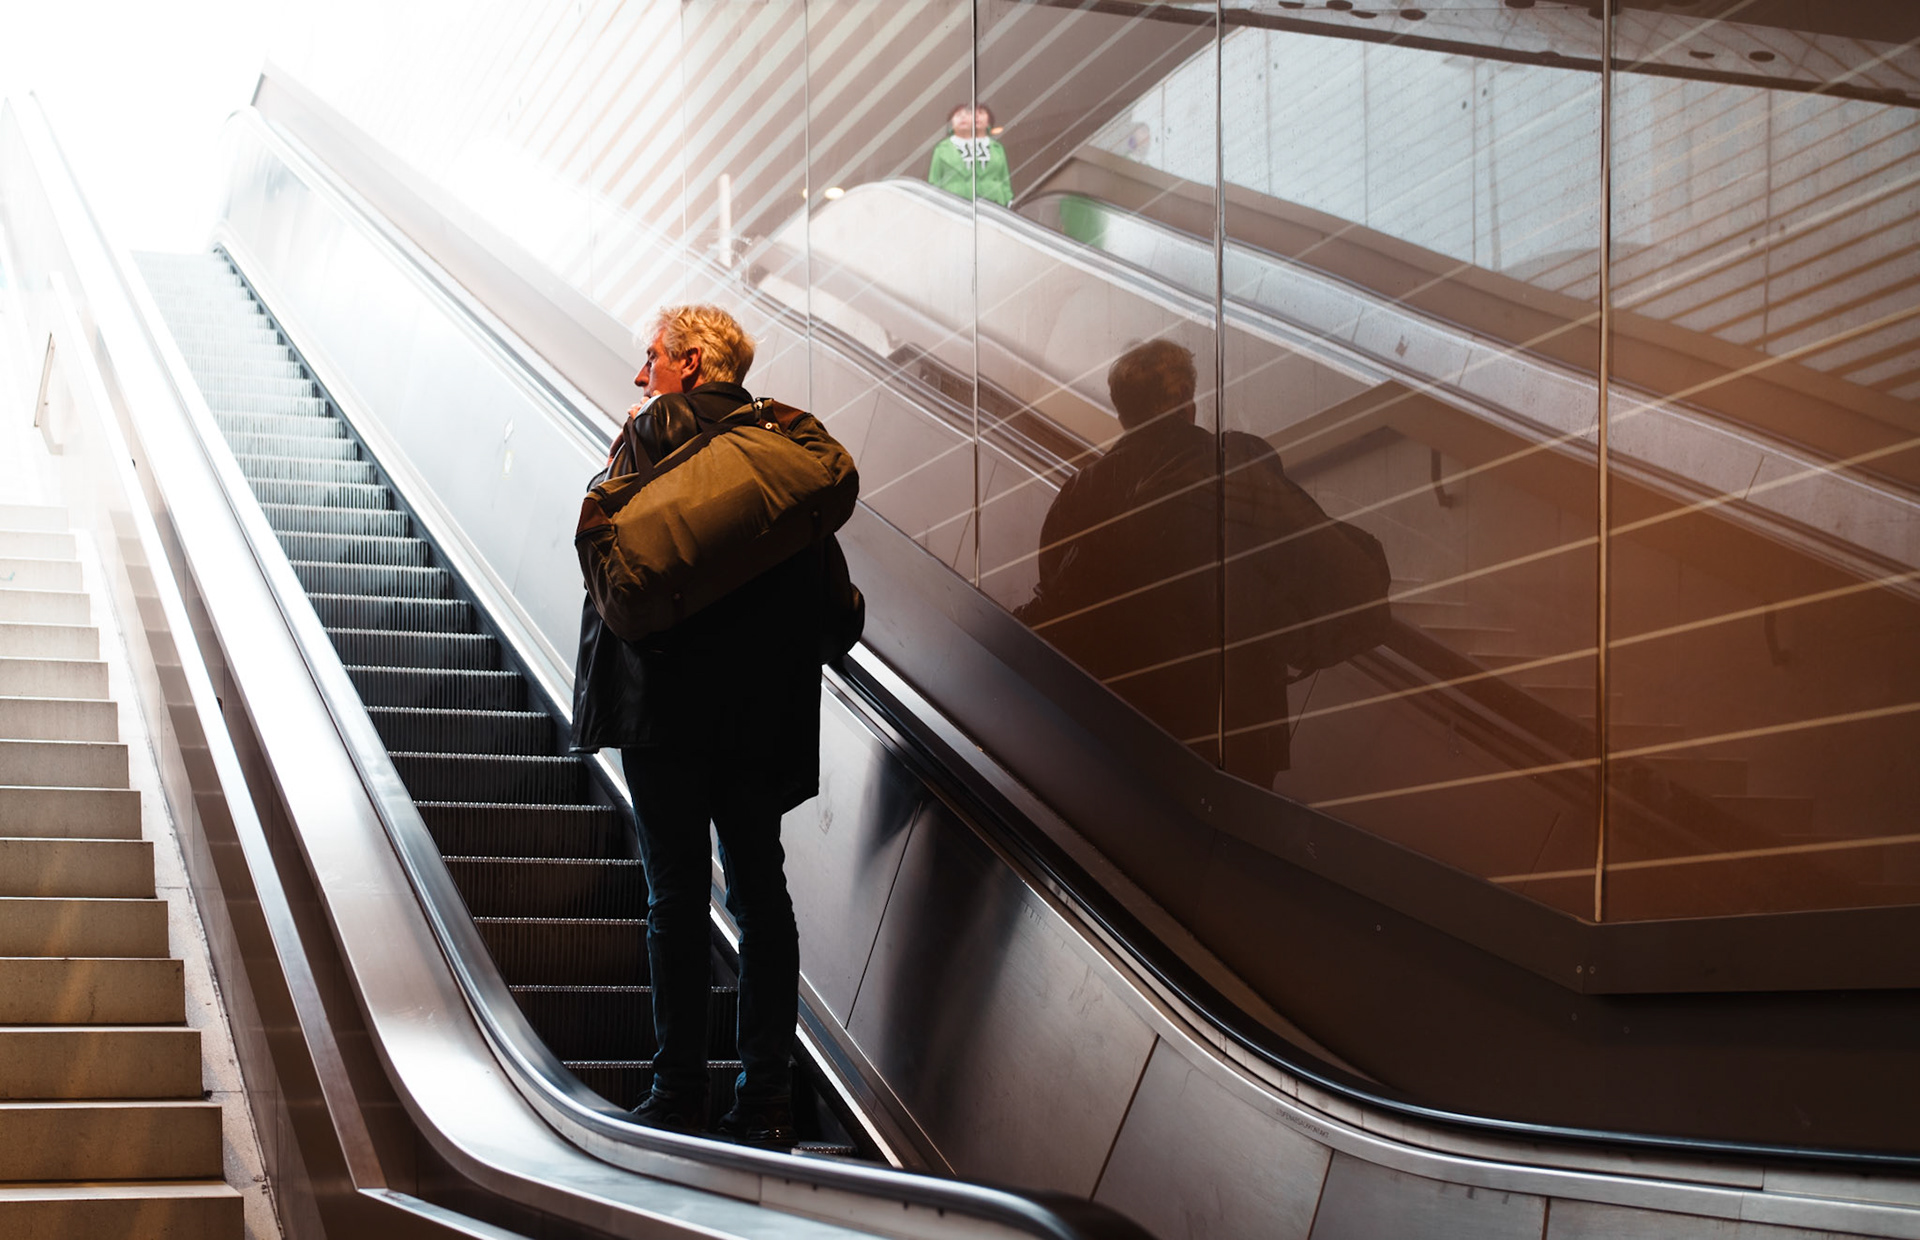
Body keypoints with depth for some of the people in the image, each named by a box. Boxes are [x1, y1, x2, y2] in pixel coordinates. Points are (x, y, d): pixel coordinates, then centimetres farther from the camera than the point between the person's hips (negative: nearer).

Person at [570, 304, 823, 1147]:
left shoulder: (654, 430, -4)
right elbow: (822, 585, 9)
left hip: (669, 697, -5)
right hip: (763, 700, 5)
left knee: (676, 893, 0)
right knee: (760, 889, 8)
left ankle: (679, 1094, 4)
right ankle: (767, 1101, 8)